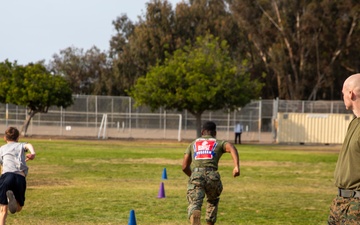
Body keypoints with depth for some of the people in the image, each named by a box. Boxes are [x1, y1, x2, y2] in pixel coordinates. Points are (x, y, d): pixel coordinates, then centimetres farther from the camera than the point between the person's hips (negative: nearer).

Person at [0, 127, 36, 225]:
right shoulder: (21, 145, 26)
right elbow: (29, 145, 2)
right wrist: (33, 153, -18)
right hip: (20, 177, 0)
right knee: (18, 208, 13)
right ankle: (13, 197, -22)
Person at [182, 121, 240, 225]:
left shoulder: (193, 144, 28)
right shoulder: (220, 143, 23)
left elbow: (185, 167, 24)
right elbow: (232, 148, -2)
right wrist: (237, 166, -14)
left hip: (196, 175, 0)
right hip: (212, 176, 0)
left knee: (194, 204, -17)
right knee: (213, 200, 31)